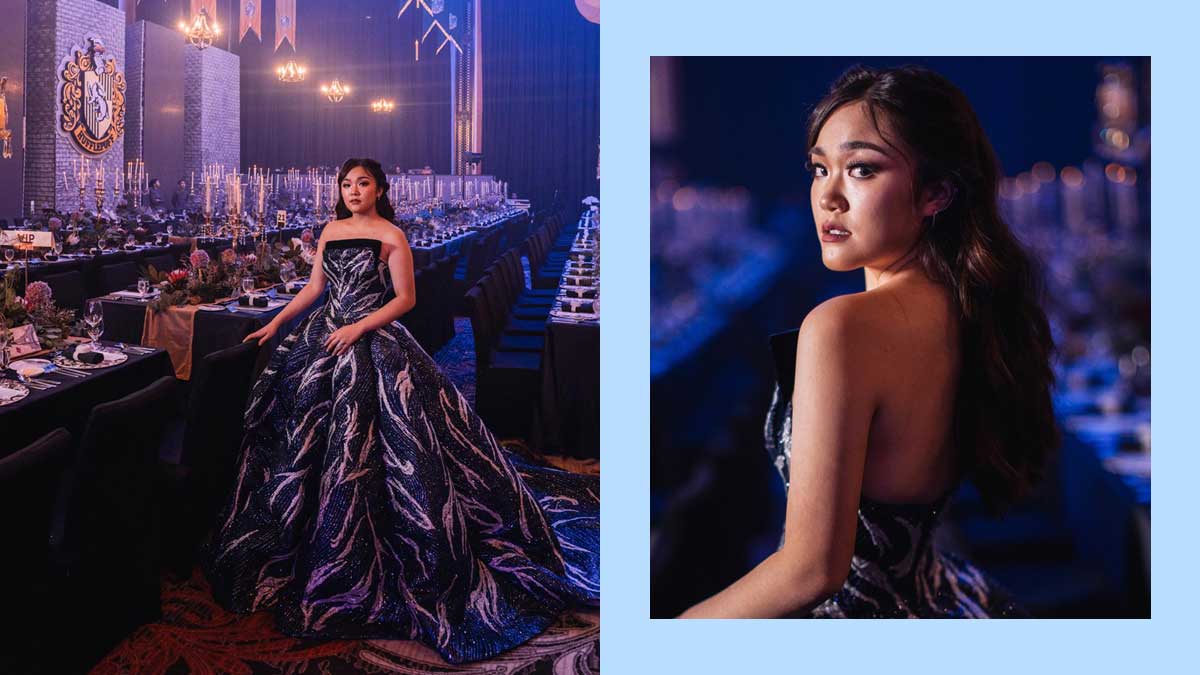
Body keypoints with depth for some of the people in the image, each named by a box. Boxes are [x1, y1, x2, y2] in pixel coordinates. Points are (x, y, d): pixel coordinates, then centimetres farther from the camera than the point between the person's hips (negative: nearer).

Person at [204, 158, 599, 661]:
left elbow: (406, 298, -9)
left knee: (357, 440, -9)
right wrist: (275, 324, 13)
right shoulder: (331, 231, 11)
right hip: (325, 336, 7)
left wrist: (360, 328, -18)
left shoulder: (391, 236, -7)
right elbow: (314, 287, 18)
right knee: (303, 429, 10)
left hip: (374, 343, -6)